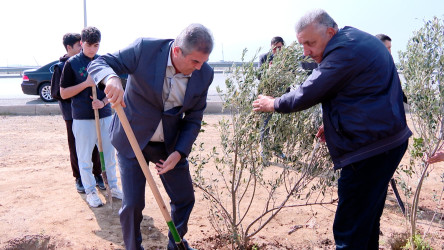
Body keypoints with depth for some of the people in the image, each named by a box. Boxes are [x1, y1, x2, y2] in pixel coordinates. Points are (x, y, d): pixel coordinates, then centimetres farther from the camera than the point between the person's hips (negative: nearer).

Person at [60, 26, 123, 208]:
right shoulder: (72, 64, -3)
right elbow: (63, 93, -4)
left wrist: (103, 102, -10)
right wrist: (86, 83, -16)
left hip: (105, 115, 3)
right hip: (83, 118, -3)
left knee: (109, 153, 12)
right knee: (85, 157, 6)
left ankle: (113, 186, 26)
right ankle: (90, 191, 19)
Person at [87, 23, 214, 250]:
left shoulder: (204, 74, -11)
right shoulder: (145, 49, -21)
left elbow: (193, 119, -3)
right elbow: (97, 63, -17)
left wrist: (179, 152, -15)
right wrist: (111, 79, -42)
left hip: (169, 144, 3)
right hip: (132, 139, -3)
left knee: (184, 198, 11)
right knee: (132, 204, -1)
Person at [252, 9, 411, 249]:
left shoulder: (345, 50, -19)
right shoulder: (356, 40, 14)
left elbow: (307, 94, -15)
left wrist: (273, 104, 1)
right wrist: (334, 123, 15)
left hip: (370, 149, -11)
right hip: (385, 141, 11)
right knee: (367, 222, 22)